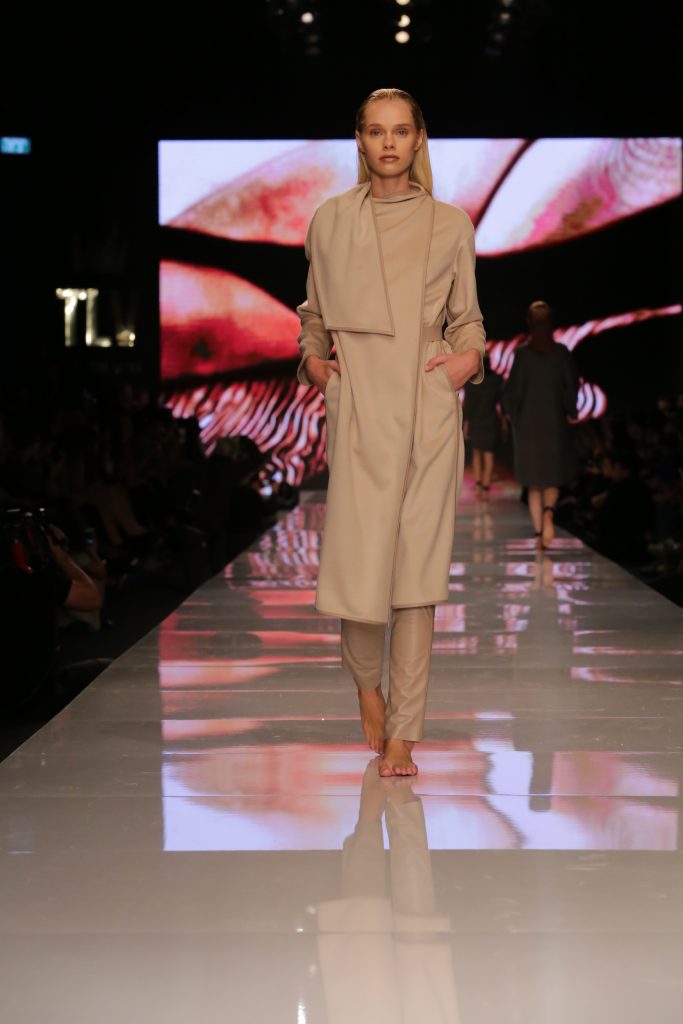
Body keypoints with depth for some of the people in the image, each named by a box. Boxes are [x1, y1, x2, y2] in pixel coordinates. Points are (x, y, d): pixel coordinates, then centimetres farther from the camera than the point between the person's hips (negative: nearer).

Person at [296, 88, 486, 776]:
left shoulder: (451, 224, 9)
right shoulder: (330, 221, 10)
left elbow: (467, 318, 15)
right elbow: (313, 313, 20)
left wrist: (471, 357, -4)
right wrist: (312, 359, 2)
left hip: (428, 406, 0)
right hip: (358, 406, 0)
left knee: (417, 571, -2)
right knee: (360, 569, -8)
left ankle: (403, 734, 6)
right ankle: (367, 681, 24)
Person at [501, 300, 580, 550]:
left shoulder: (522, 352, -8)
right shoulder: (561, 352, -4)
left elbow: (513, 387, -9)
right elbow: (572, 385, -6)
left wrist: (511, 412, 9)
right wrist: (570, 412, 8)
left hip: (528, 423, 0)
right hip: (555, 423, 0)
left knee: (534, 481, 9)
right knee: (553, 477, 13)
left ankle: (539, 532, 1)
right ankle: (549, 511, -18)